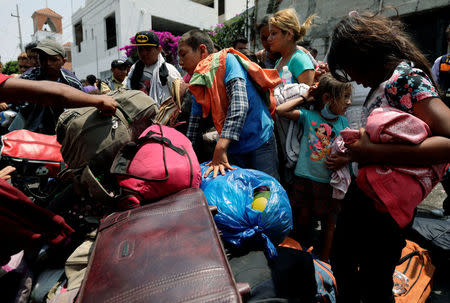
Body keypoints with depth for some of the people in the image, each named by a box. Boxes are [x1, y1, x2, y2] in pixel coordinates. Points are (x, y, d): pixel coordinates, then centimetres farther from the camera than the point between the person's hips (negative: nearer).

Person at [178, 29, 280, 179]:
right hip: (233, 151, 6)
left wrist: (220, 147, -33)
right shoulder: (198, 84, 10)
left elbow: (239, 103, -26)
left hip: (260, 143, -6)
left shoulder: (227, 60, -11)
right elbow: (194, 124, 10)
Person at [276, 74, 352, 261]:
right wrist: (304, 98, -4)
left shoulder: (343, 122, 3)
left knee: (329, 220, 13)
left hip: (329, 180, 2)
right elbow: (280, 110, -11)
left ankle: (324, 259, 33)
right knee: (303, 218, 13)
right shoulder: (308, 115, -4)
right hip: (304, 177, -2)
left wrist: (346, 158, -15)